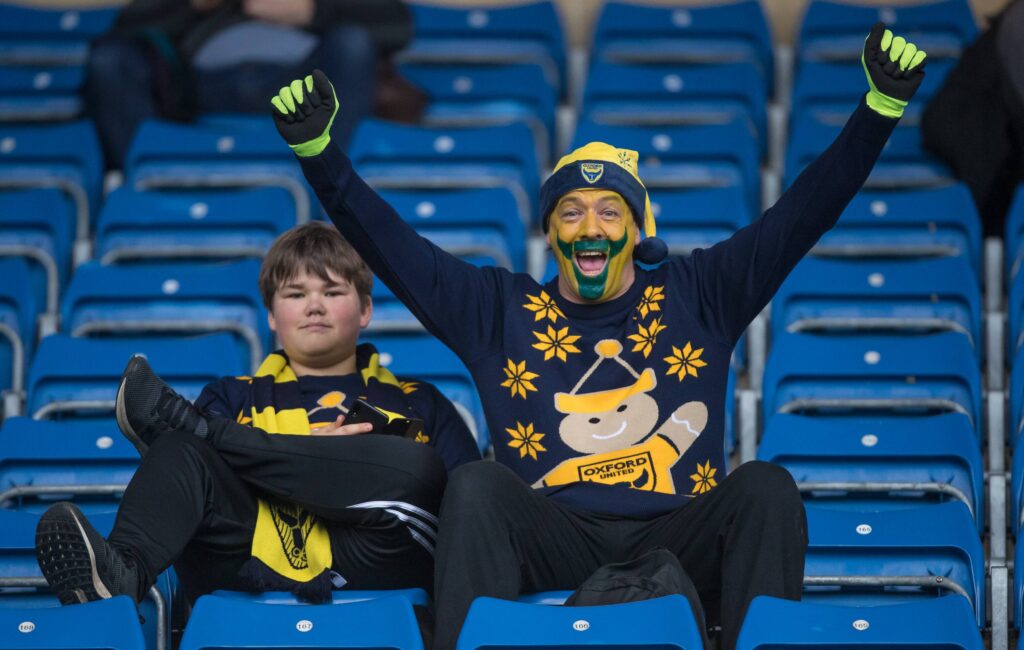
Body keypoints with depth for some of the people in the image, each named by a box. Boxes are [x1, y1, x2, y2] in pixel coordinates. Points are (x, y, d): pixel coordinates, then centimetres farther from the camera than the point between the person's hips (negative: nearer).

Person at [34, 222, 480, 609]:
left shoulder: (417, 402, 26)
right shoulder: (236, 397, 28)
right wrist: (303, 456, -7)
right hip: (255, 578, 1)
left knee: (418, 465, -28)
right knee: (181, 450, -21)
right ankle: (123, 571, -53)